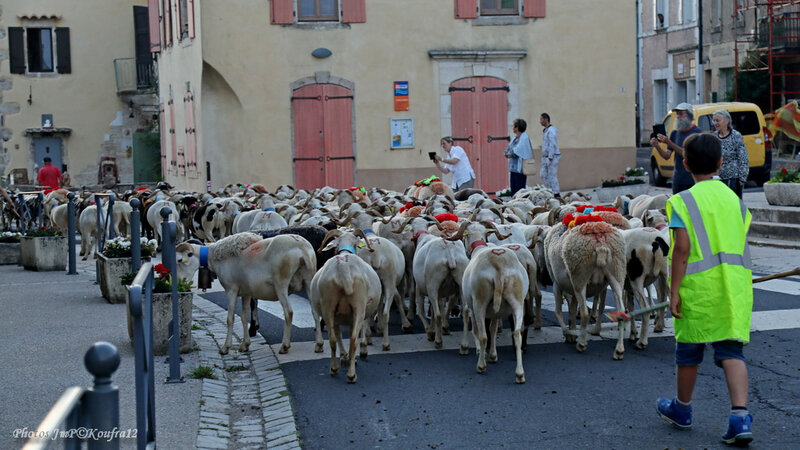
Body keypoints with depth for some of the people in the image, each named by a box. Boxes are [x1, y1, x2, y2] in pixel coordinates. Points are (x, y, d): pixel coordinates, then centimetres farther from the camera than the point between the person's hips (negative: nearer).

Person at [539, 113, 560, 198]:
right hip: (546, 157, 10)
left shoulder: (551, 130, -14)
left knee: (552, 176, -7)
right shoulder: (545, 130, 17)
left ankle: (557, 194, -2)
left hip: (553, 157, -10)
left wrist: (550, 158, -23)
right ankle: (552, 190, 14)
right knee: (543, 175, 9)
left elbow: (552, 145, -20)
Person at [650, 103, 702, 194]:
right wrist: (657, 146, -13)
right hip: (678, 179, 6)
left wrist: (669, 143, -22)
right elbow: (667, 156, 6)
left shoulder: (697, 132, -7)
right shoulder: (675, 133, 11)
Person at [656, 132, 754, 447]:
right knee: (731, 349, 3)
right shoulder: (734, 199, 8)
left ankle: (682, 409, 31)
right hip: (734, 285, 4)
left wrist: (674, 291, -12)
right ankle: (740, 418, -11)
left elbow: (682, 248, -15)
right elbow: (740, 246, 13)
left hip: (698, 286, -4)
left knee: (689, 349, 13)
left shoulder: (683, 201, -8)